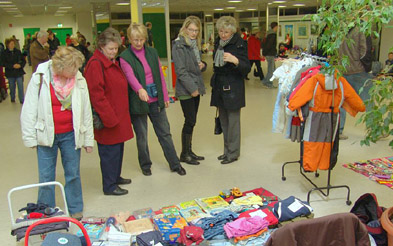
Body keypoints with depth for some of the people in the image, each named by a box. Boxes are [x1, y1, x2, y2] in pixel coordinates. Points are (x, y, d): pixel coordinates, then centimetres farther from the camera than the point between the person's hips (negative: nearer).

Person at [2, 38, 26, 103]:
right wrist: (13, 66, -18)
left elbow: (24, 61, 6)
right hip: (10, 73, 0)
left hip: (19, 72, 0)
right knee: (12, 87, 11)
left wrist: (20, 65, -13)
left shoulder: (18, 51, 2)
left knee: (20, 87, -3)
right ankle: (12, 99, 30)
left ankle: (22, 100, 5)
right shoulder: (4, 53, -2)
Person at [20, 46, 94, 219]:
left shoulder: (79, 80, -5)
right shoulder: (39, 78, -10)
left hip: (70, 134, 1)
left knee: (73, 173, 11)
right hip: (46, 134, -1)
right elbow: (29, 110, -4)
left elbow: (86, 111, 3)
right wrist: (30, 138, -4)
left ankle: (75, 209, 29)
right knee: (46, 176, 7)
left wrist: (88, 139, 6)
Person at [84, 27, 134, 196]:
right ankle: (109, 186, 13)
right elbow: (97, 95, -22)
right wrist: (109, 118, -21)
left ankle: (115, 177, 36)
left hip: (118, 115, 9)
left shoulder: (112, 62, 13)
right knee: (109, 151, 0)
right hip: (107, 117, -9)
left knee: (118, 148, 19)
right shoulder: (95, 64, -17)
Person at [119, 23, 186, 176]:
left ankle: (175, 164, 21)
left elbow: (160, 75, 10)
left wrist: (165, 96, 9)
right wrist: (140, 89, -43)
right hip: (138, 102, -3)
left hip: (156, 100, 4)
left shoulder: (152, 52, 6)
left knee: (165, 132, 9)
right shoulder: (125, 57, -7)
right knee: (141, 136, 10)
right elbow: (130, 76, -24)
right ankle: (145, 165, 30)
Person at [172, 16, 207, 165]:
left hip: (195, 88, 8)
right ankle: (184, 154, 9)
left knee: (191, 121, 12)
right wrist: (192, 88, -17)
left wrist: (202, 65, 1)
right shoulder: (179, 45, -11)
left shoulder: (195, 44, 14)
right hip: (186, 90, -8)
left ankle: (189, 151, 22)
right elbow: (180, 70, -16)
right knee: (190, 121, -4)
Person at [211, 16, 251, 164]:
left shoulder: (239, 44, -11)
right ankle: (227, 150, 26)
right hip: (220, 86, 7)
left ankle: (233, 153, 10)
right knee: (223, 120, 13)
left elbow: (247, 69, -17)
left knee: (233, 120, -2)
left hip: (233, 88, -7)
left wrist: (235, 60, -35)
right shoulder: (218, 43, 9)